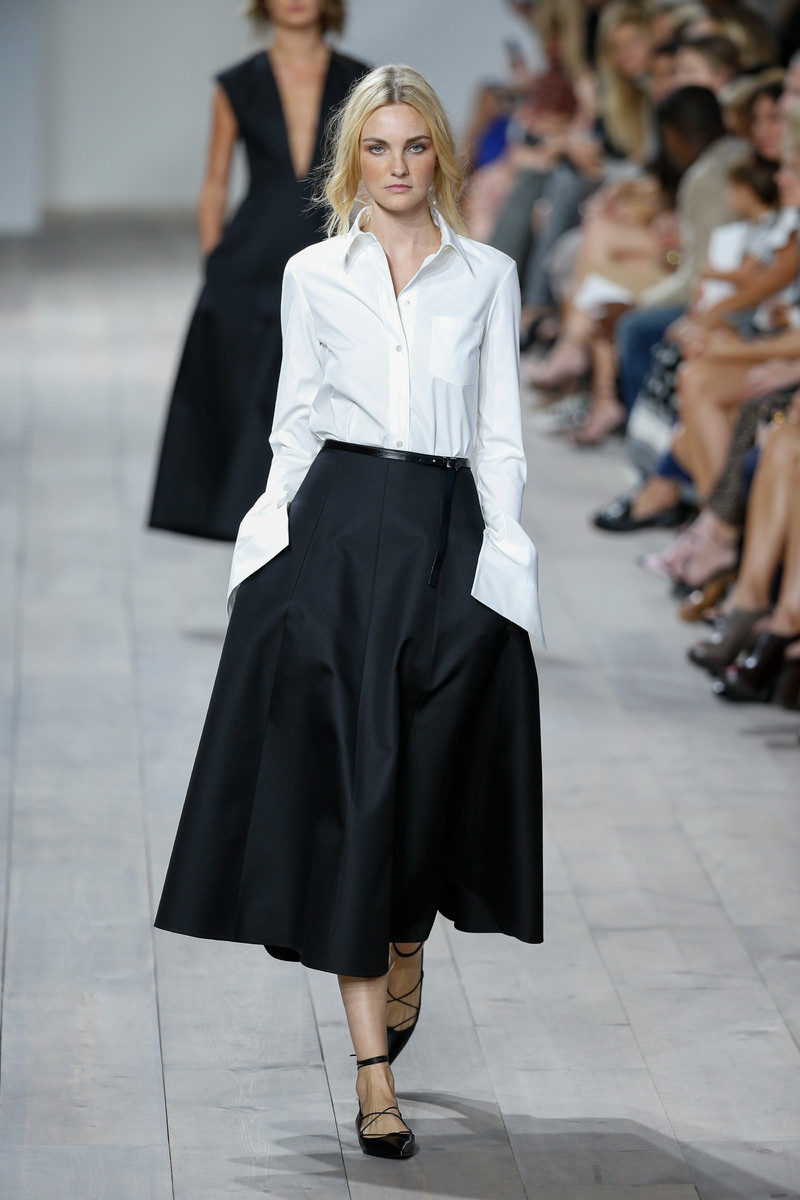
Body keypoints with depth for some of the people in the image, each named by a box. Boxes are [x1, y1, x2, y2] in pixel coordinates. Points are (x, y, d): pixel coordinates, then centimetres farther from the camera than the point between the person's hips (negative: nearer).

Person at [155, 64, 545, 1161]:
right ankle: (374, 1066, -6)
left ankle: (407, 953, 39)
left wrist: (502, 558, -1)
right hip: (336, 530, 0)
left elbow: (500, 436, 7)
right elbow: (295, 420, 11)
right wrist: (276, 534, 4)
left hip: (450, 535, 1)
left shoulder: (488, 276, 8)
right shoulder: (314, 275, 8)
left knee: (431, 774, 5)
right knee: (345, 780, -6)